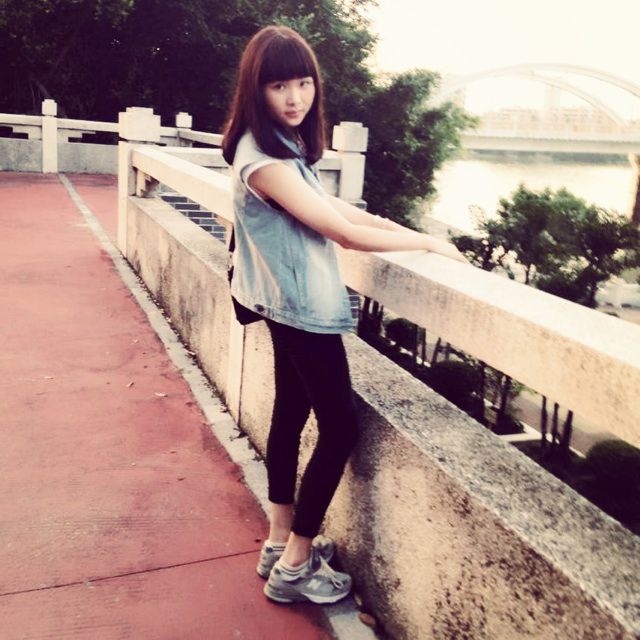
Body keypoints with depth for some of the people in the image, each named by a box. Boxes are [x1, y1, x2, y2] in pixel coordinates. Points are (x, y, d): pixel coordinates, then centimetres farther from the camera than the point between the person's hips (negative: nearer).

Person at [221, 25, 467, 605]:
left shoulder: (283, 147, 9)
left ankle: (281, 541, 31)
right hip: (304, 307, -10)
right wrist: (426, 242, -13)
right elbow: (346, 234, -24)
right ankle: (294, 567, 11)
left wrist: (396, 226, 7)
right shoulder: (265, 160, -23)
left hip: (291, 305, 10)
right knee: (340, 429, -1)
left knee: (291, 415, 16)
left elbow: (327, 205, 15)